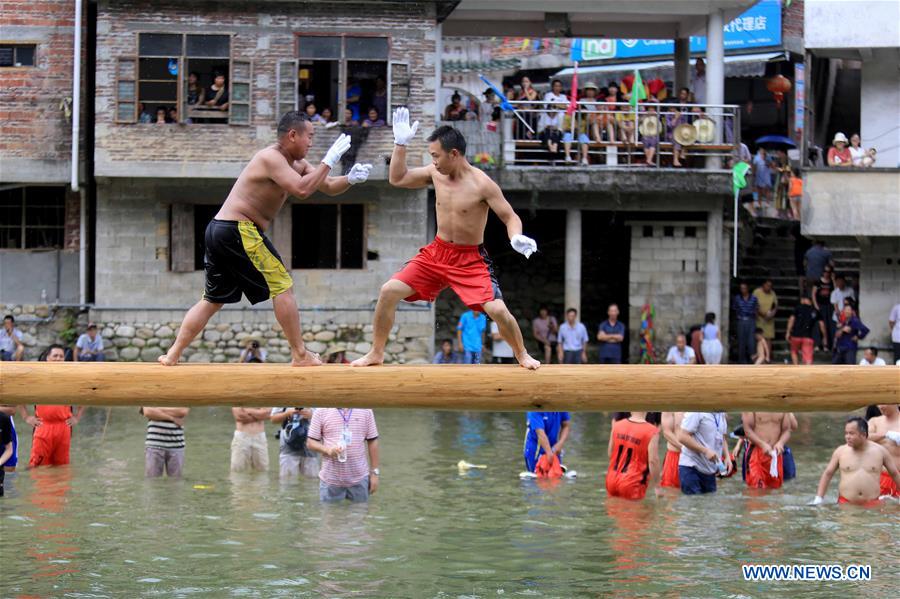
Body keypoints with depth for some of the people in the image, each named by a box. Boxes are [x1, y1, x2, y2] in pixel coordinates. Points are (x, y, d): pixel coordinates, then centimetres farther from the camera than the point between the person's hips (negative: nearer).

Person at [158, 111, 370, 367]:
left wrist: (350, 179, -2)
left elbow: (329, 187, 17)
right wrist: (328, 161, -19)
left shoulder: (296, 163, 17)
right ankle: (300, 355, -2)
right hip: (238, 230, -10)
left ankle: (172, 355, 11)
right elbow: (302, 189, -26)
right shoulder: (271, 158, -13)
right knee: (282, 286, -4)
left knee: (212, 299, 13)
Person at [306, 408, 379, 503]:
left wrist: (374, 472, 5)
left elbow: (372, 442, 7)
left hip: (359, 478, 1)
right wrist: (327, 449, -20)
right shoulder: (321, 411, -2)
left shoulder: (366, 411, 2)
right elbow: (310, 442, 0)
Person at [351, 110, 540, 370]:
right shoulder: (436, 173, -2)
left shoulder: (482, 184, -18)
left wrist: (516, 238, -34)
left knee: (497, 310, -20)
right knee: (388, 291, -7)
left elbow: (510, 217, -13)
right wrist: (400, 144, -1)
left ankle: (522, 355, 8)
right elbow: (397, 179, 9)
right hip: (436, 252, 5)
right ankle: (376, 354, 8)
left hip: (471, 259, -5)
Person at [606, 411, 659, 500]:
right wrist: (656, 486, -7)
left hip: (612, 481, 5)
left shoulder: (617, 425, 3)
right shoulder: (651, 432, -13)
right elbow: (653, 461, -16)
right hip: (632, 484, -5)